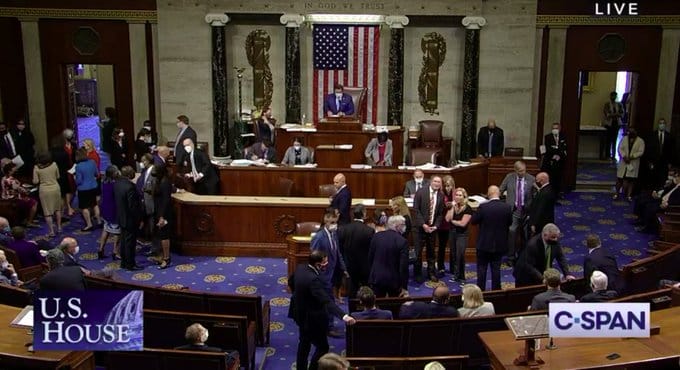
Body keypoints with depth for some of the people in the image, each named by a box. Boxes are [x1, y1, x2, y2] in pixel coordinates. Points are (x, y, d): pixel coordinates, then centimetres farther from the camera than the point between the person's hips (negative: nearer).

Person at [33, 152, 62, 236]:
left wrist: (42, 179, 11)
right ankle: (59, 227, 28)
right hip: (55, 188, 2)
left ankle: (51, 231, 6)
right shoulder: (54, 165, -6)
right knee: (57, 209, 20)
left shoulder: (37, 168, -10)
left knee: (48, 212, 5)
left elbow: (35, 181, -9)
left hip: (44, 190, -2)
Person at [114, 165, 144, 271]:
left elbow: (115, 199, 9)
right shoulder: (130, 187, -28)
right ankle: (130, 264, 16)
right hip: (130, 219, -8)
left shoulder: (117, 183, -2)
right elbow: (133, 206, -24)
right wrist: (140, 219, -14)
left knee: (124, 240, 20)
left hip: (121, 218, 8)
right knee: (130, 242, 5)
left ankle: (124, 262, 31)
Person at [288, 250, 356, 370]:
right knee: (322, 347, 8)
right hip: (312, 319, -9)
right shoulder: (313, 280, -35)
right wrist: (344, 316, -51)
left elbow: (291, 282, 13)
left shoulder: (300, 268, -8)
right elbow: (327, 301, -43)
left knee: (304, 343, 26)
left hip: (301, 314, 9)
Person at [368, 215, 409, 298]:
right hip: (394, 280, -3)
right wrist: (404, 287, -9)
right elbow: (404, 266, -15)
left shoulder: (376, 236, -3)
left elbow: (370, 257, 4)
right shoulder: (402, 241, -15)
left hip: (376, 278, 3)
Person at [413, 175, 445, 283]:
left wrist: (435, 226, -6)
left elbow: (440, 213, 6)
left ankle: (431, 273, 21)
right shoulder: (421, 192, -7)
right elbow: (416, 209, -9)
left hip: (432, 227, 3)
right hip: (420, 226, -3)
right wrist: (423, 224, -14)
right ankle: (417, 274, 11)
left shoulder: (441, 196, 3)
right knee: (418, 251, 0)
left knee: (431, 251, 10)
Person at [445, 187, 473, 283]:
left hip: (462, 234, -5)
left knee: (460, 255, -8)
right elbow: (447, 219, -10)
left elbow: (463, 223, -16)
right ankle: (453, 272, 28)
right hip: (452, 233, 5)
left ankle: (460, 276, 2)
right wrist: (453, 207, -13)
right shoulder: (452, 206, 4)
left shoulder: (467, 208, -12)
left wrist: (452, 221, -3)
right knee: (453, 254, 13)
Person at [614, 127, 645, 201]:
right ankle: (617, 193, 13)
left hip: (633, 163, -1)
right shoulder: (624, 139, 5)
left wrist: (631, 156, -19)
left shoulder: (640, 141, -2)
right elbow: (620, 148, -1)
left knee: (631, 180, 0)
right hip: (623, 162, 1)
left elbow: (641, 152, -8)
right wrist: (624, 156, -16)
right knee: (620, 178, 2)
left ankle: (629, 195, 6)